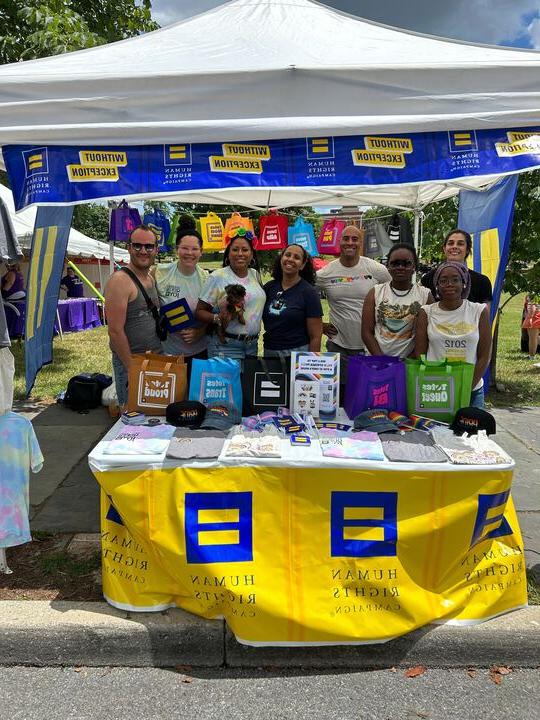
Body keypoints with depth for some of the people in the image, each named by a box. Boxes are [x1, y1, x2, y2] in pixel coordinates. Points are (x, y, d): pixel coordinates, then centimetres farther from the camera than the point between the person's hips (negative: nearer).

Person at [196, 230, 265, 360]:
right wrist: (218, 318, -27)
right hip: (225, 346, -6)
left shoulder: (255, 274, 8)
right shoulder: (217, 277, -9)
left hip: (253, 344, 6)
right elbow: (199, 312, -9)